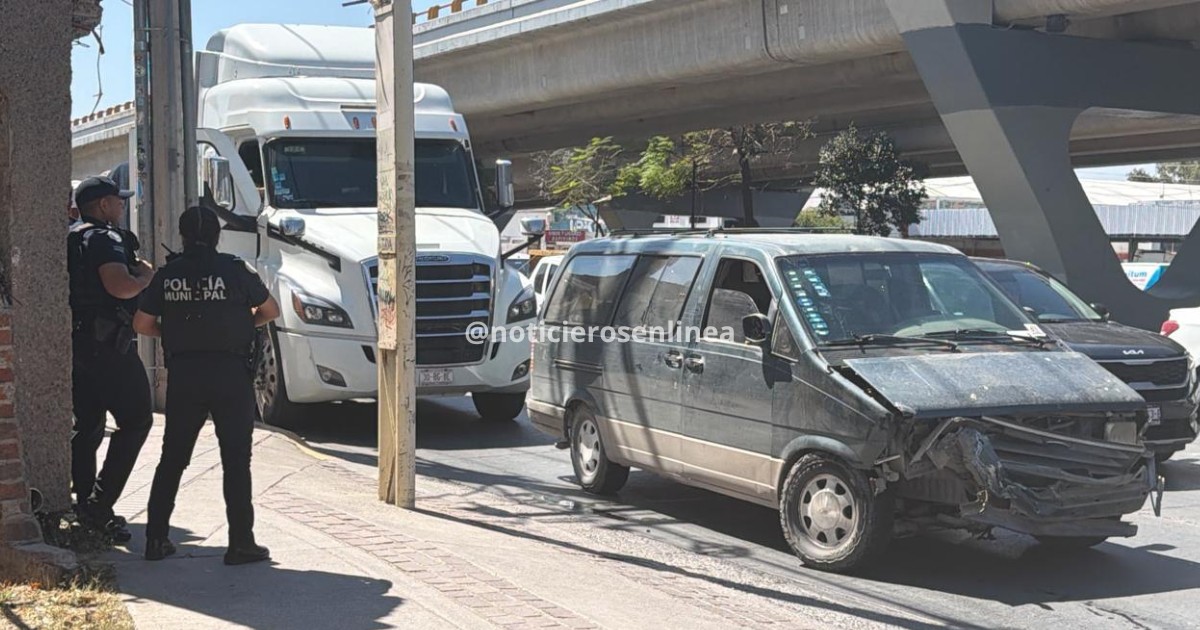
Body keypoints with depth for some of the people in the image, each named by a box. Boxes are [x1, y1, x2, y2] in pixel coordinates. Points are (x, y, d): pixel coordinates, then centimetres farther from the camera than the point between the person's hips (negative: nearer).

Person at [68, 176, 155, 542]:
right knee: (135, 421, -5)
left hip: (76, 344, 10)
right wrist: (145, 276, -8)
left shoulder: (71, 239, 17)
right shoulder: (105, 239, -13)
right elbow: (119, 286, -27)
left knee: (87, 426, 14)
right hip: (107, 346, -10)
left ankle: (86, 505, 17)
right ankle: (100, 503, -10)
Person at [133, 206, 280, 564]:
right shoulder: (235, 270, -5)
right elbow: (271, 311, 5)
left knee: (172, 458, 13)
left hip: (182, 374, 3)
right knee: (236, 460, 2)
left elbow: (142, 324, 6)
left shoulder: (167, 275, 3)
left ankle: (156, 538, 16)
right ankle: (241, 543, 1)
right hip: (230, 373, -3)